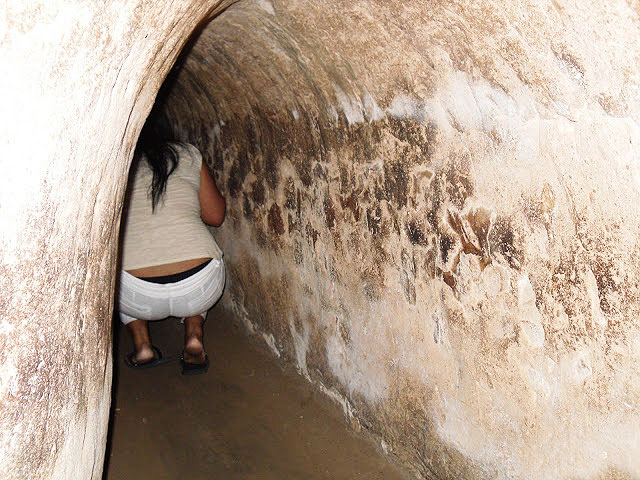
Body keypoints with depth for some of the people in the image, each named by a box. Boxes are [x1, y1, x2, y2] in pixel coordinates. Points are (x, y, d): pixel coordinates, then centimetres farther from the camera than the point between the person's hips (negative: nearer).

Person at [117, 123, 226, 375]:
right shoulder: (187, 154, 13)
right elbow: (215, 216, 18)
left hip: (139, 298, -1)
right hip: (202, 291, 1)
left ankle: (143, 347, 19)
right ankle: (194, 338, 16)